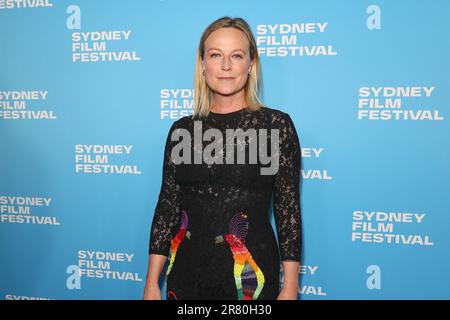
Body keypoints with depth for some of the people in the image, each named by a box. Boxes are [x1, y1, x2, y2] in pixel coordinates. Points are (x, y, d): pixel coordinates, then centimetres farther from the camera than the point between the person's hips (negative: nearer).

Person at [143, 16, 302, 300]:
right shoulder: (182, 129, 2)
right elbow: (167, 205, 4)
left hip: (250, 276, -2)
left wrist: (290, 288, -7)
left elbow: (288, 209, -6)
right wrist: (152, 283, 3)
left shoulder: (276, 125, -6)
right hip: (186, 271, 3)